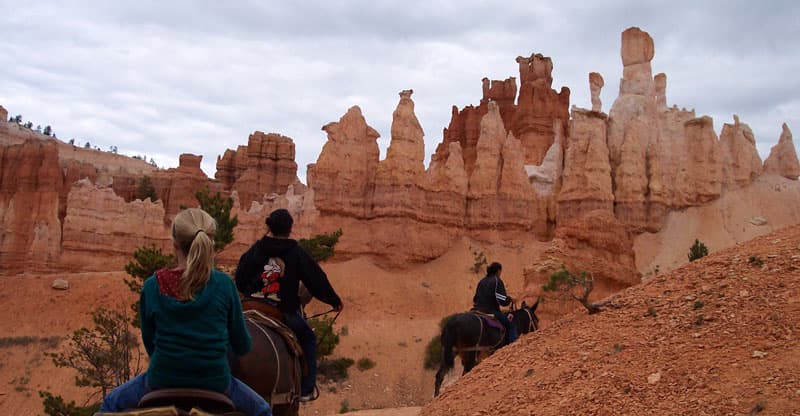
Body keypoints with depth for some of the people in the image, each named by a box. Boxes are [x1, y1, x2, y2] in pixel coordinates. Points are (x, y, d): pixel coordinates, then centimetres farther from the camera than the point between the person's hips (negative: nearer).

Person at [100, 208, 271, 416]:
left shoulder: (153, 285, -9)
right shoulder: (224, 284, -10)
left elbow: (150, 344, 3)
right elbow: (242, 346, -1)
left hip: (162, 382, 1)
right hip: (215, 383, 0)